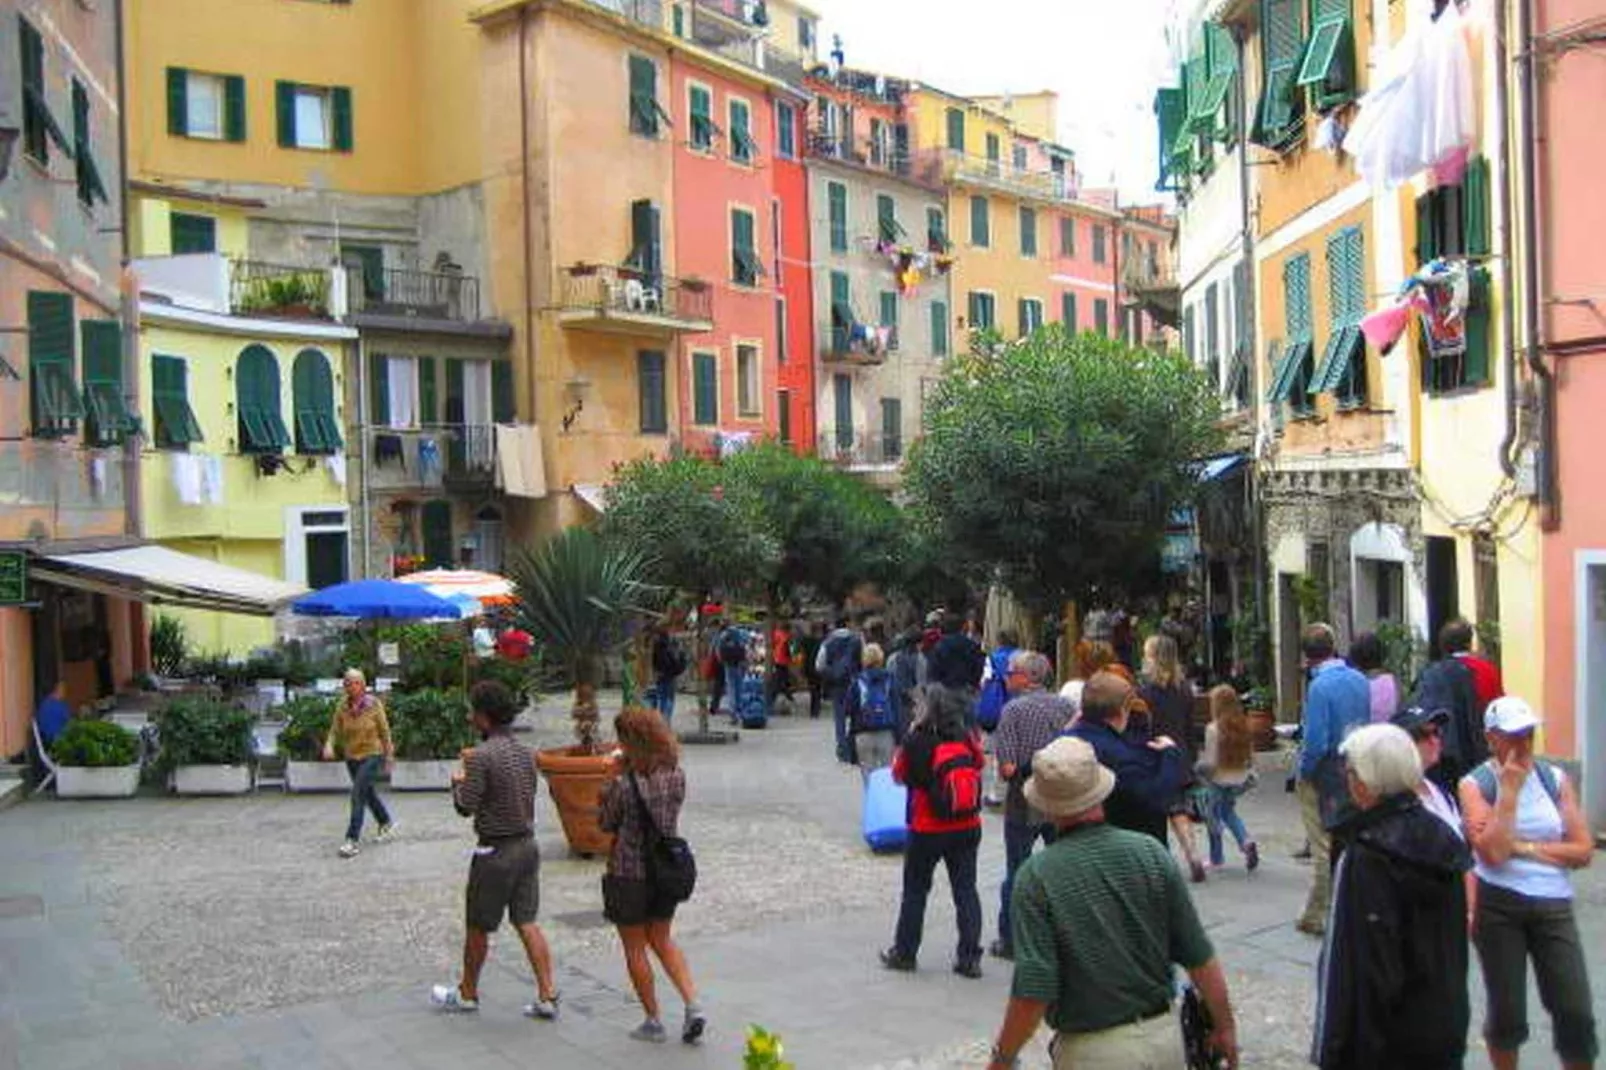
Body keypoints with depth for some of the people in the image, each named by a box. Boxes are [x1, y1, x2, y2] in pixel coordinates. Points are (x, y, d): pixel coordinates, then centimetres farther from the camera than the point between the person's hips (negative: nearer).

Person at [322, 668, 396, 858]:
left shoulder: (374, 704, -11)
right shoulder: (342, 706, -4)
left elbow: (384, 731, -3)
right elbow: (335, 730, -4)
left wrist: (388, 755, 2)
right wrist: (329, 745, -24)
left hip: (372, 754, -5)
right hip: (351, 757, 5)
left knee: (358, 794, -17)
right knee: (368, 792, 20)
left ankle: (352, 840, -16)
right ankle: (386, 823, 43)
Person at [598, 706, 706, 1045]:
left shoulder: (623, 784, -22)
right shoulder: (676, 775, -7)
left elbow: (607, 824, -8)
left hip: (629, 874, -5)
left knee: (635, 949, 13)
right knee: (662, 940, 23)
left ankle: (654, 1022, 21)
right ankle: (693, 1006, 11)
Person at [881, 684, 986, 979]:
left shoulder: (919, 741, -17)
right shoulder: (971, 739, -7)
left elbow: (898, 773, -3)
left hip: (927, 830, -3)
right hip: (968, 828, 3)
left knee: (915, 890, 13)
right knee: (966, 890, 9)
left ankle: (904, 953, 22)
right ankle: (970, 957, 10)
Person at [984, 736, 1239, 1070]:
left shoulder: (1036, 876, -16)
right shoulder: (1151, 853, -7)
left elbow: (1033, 994, -18)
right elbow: (1200, 959, -2)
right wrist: (1225, 1027, 12)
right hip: (1164, 1037, 3)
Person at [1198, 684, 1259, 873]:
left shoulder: (1213, 729, -22)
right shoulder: (1244, 726, -6)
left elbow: (1211, 762, -20)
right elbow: (1251, 756, 2)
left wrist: (1199, 765, -1)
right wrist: (1249, 773, 17)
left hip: (1218, 781, -5)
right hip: (1240, 780, 5)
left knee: (1213, 816, 14)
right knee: (1228, 811, 28)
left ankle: (1217, 858, 26)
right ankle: (1246, 841, 7)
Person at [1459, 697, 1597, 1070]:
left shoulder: (1556, 779, 5)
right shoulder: (1475, 785, -4)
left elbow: (1583, 851, 0)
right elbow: (1492, 852, -18)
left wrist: (1526, 847, -10)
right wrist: (1509, 790, -15)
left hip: (1553, 905, 2)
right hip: (1498, 906, -2)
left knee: (1576, 1011, -2)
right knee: (1507, 1009, 8)